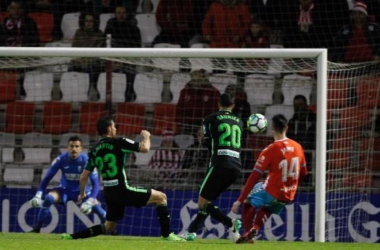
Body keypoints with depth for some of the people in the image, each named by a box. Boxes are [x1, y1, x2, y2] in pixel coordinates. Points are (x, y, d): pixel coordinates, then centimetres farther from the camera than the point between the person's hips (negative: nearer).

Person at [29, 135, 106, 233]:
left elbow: (95, 183, -20)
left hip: (82, 191, 0)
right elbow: (47, 178, -14)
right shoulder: (61, 159, -20)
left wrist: (90, 201, -34)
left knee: (96, 206, -22)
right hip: (64, 189, 0)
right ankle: (37, 228, -17)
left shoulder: (87, 161, -22)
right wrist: (38, 195, -27)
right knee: (49, 198, -28)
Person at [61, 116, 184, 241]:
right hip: (123, 191, -7)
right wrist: (146, 136, 11)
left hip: (109, 194, 7)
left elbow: (83, 176, 13)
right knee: (161, 197, 4)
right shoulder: (117, 143, -9)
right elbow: (144, 148, -11)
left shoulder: (94, 151, 10)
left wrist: (82, 194, 30)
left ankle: (72, 236, 13)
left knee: (108, 227, 23)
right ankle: (166, 234, 2)